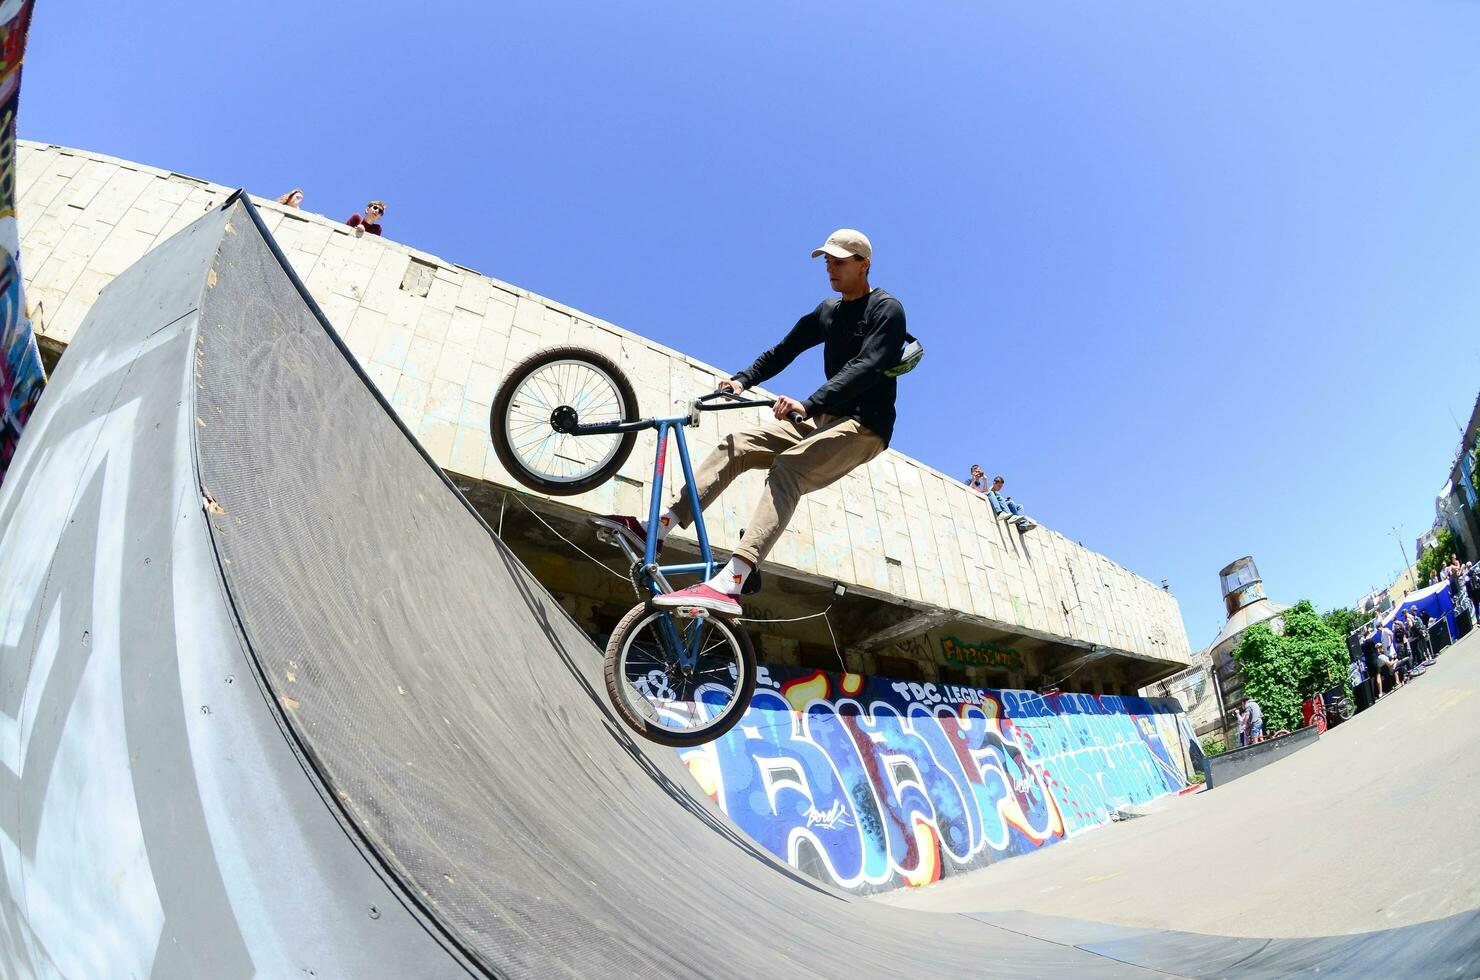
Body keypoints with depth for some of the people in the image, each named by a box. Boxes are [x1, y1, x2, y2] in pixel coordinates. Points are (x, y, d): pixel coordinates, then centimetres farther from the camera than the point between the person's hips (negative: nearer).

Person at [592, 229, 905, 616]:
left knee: (788, 467, -33)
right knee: (735, 445, -6)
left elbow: (867, 367, -23)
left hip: (864, 426, -7)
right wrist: (743, 379, -4)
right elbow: (784, 350, 13)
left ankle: (729, 585, -45)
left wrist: (809, 403, -35)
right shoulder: (827, 311, 16)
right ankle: (657, 528, -10)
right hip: (823, 419, 8)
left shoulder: (887, 309, -7)